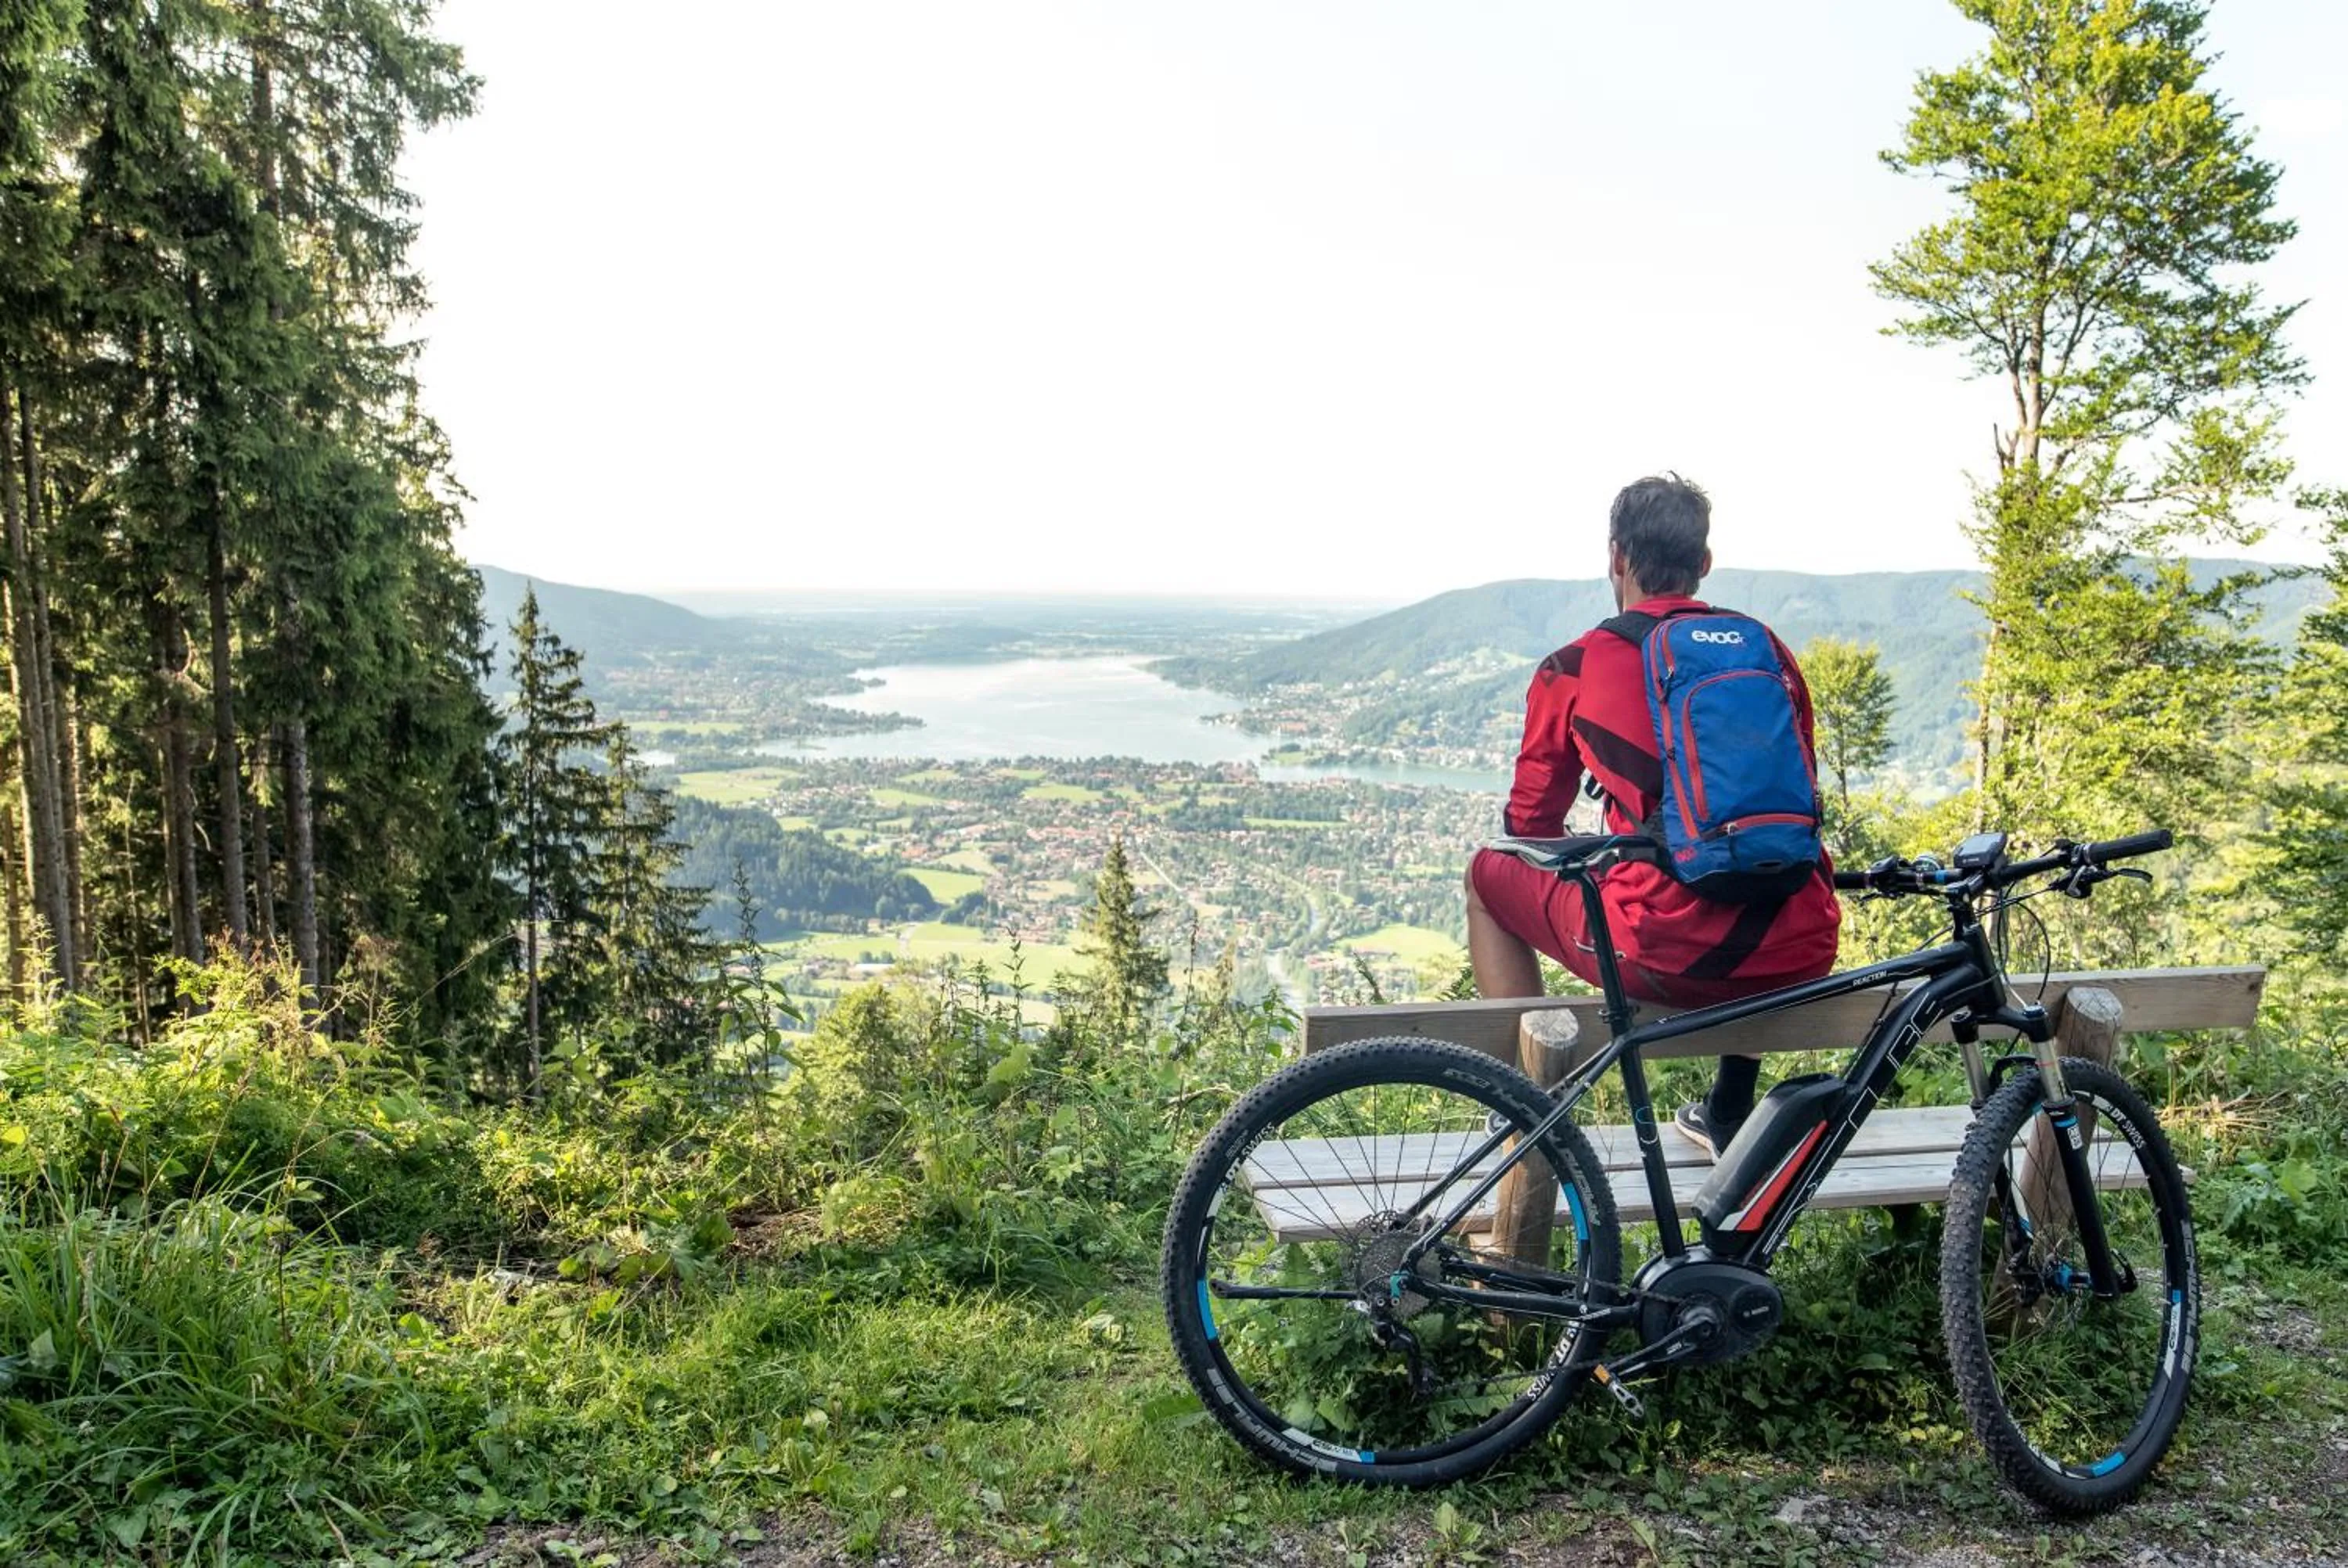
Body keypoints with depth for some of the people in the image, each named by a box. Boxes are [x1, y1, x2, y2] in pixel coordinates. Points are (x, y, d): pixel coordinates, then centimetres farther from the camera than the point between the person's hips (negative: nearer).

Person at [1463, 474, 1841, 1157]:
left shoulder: (1573, 670, 2)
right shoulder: (1769, 650, 13)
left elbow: (1532, 826, 12)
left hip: (1665, 959, -4)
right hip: (1799, 959, 5)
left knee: (1489, 873, 21)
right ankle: (1730, 1113, 45)